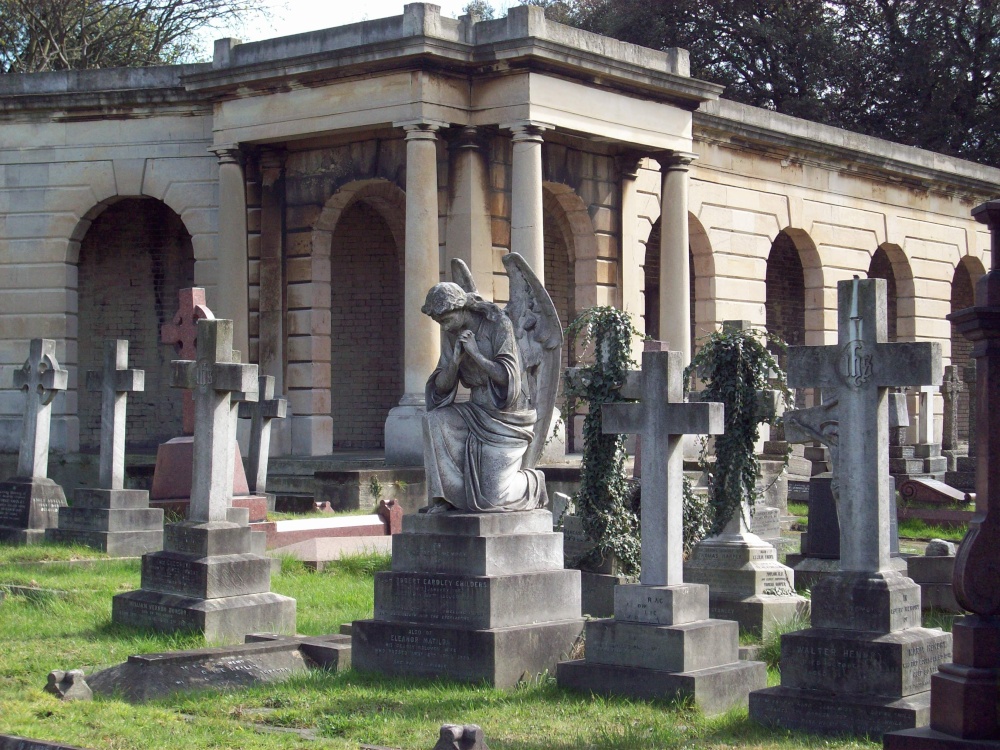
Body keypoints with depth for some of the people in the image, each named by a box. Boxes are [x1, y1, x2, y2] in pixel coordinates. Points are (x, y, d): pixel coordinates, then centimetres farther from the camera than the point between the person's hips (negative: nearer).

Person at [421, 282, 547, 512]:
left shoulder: (498, 325, -14)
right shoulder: (451, 335, 2)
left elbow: (508, 377, -20)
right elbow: (441, 387, -2)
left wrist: (476, 354, -23)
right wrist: (455, 360, -20)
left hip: (506, 416, -6)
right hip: (477, 412, 6)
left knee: (492, 498, -14)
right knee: (434, 421, -23)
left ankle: (533, 483, 19)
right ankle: (446, 496, -15)